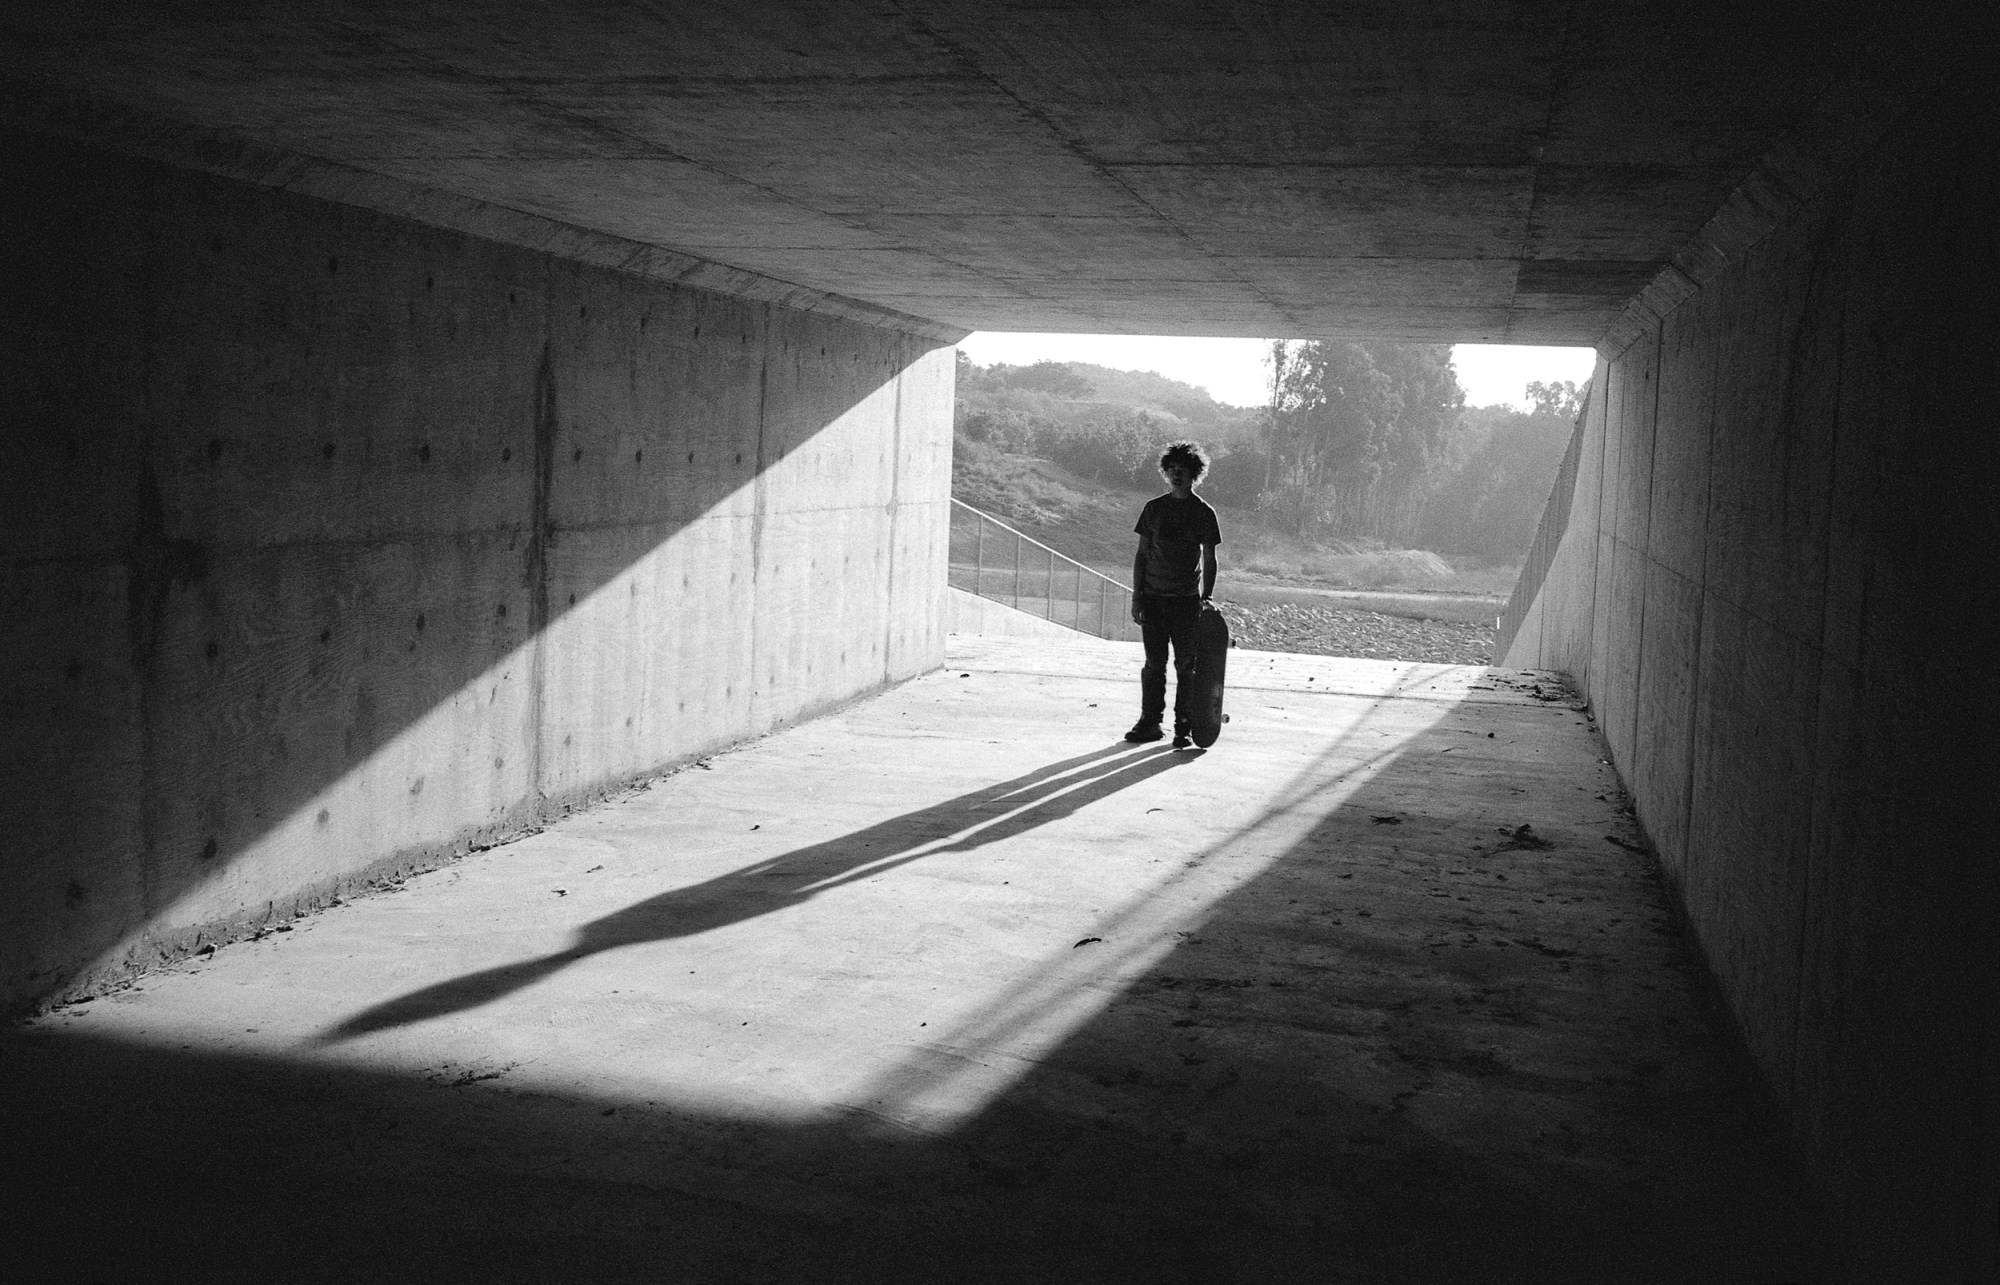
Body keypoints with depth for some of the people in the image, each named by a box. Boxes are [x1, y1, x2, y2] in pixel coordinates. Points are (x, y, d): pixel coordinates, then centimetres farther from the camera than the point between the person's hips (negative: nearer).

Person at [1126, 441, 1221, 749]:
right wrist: (1136, 598, 3)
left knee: (1186, 665, 0)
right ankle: (1149, 722, 11)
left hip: (1187, 599, -2)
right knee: (1154, 663, 4)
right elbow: (1141, 555, 8)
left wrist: (1206, 597, -5)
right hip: (1154, 597, 2)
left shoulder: (1203, 512, 1)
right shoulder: (1154, 508, 7)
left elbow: (1209, 560, 4)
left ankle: (1184, 727, 6)